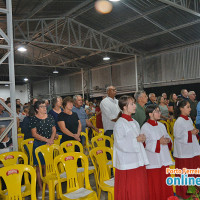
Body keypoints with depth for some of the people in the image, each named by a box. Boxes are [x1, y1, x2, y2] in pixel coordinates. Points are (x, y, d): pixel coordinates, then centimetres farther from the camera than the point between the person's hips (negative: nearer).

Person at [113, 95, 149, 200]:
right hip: (127, 163, -8)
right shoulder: (119, 123, -12)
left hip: (138, 160, 8)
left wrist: (141, 138, 1)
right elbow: (120, 143, -20)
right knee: (129, 192, 1)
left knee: (140, 189, 12)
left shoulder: (134, 122, 13)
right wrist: (136, 140, -16)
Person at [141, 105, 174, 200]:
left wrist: (168, 140, -4)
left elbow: (167, 136, 18)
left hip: (164, 159, 7)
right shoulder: (145, 127, -11)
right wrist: (159, 142, -20)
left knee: (165, 181, 13)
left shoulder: (161, 125, 11)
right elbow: (145, 144, -16)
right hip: (153, 161, -6)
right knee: (154, 184, 2)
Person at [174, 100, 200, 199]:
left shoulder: (189, 119, 10)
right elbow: (177, 135, -19)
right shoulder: (179, 121, -16)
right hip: (183, 151, -8)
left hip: (192, 149, 8)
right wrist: (190, 133, -17)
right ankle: (183, 192, 19)